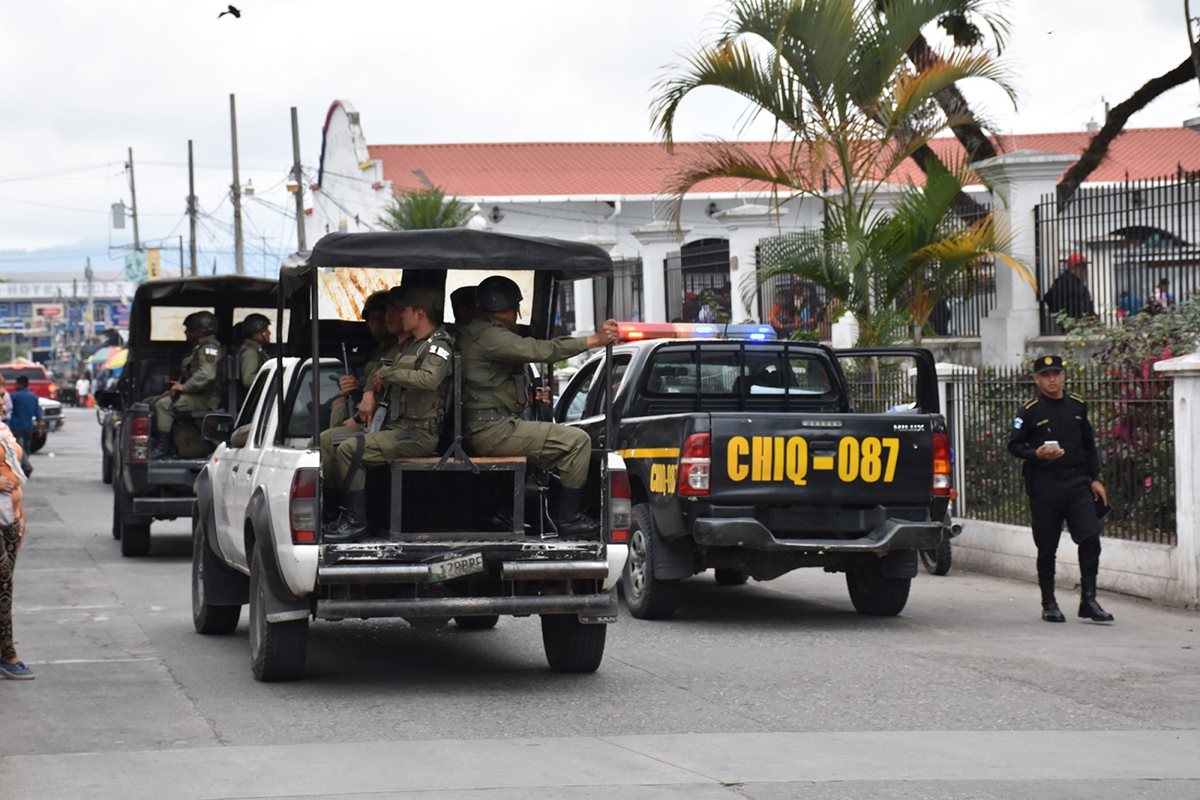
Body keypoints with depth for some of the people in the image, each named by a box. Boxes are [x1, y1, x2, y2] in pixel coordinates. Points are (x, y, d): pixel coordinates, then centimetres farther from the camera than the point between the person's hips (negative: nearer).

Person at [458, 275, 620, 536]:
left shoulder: (475, 333, 22)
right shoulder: (489, 336, -13)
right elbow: (540, 350, -22)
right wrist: (594, 340, -21)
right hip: (492, 430, -11)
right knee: (577, 441, -13)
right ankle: (568, 519, -12)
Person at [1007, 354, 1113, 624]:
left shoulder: (1077, 406, 10)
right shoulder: (1031, 411, -2)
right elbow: (1014, 445, -1)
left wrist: (1094, 478, 14)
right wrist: (1036, 454, -19)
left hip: (1077, 483, 3)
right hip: (1044, 485, -3)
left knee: (1091, 538, -9)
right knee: (1047, 548, 4)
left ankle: (1089, 599, -2)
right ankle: (1049, 604, 15)